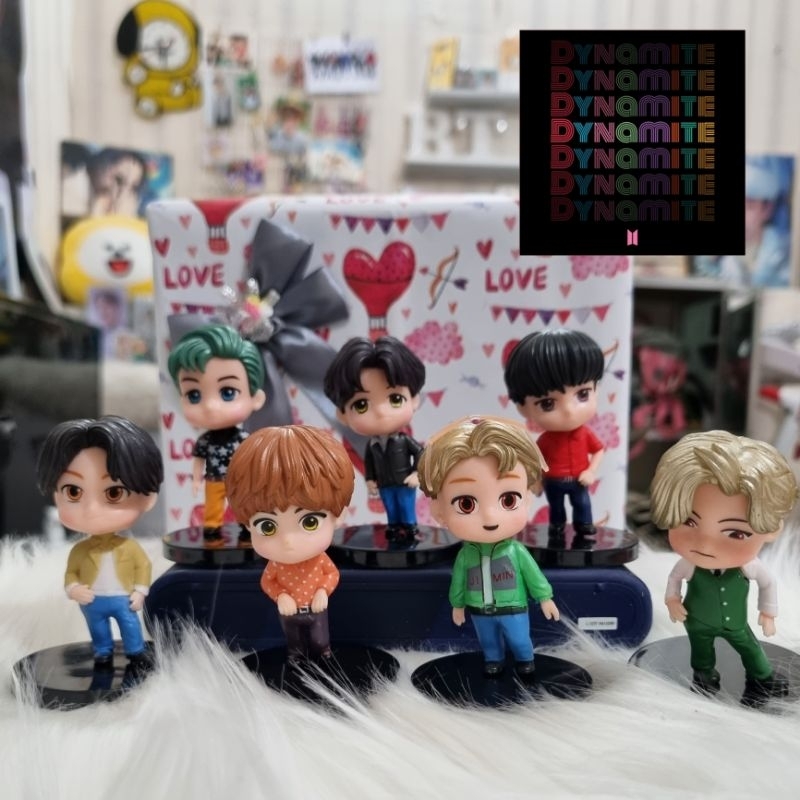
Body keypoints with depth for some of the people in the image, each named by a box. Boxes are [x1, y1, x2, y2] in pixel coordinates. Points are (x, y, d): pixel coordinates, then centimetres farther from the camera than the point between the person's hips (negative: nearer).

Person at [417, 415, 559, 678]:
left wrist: (545, 598, -1)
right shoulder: (465, 555, -18)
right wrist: (458, 605, 8)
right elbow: (458, 581, -1)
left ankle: (525, 660, 41)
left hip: (514, 607, -2)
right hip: (480, 610, 2)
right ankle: (493, 660, 45)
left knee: (519, 639, 16)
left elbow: (533, 574, -7)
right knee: (488, 640, 21)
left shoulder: (517, 551, -22)